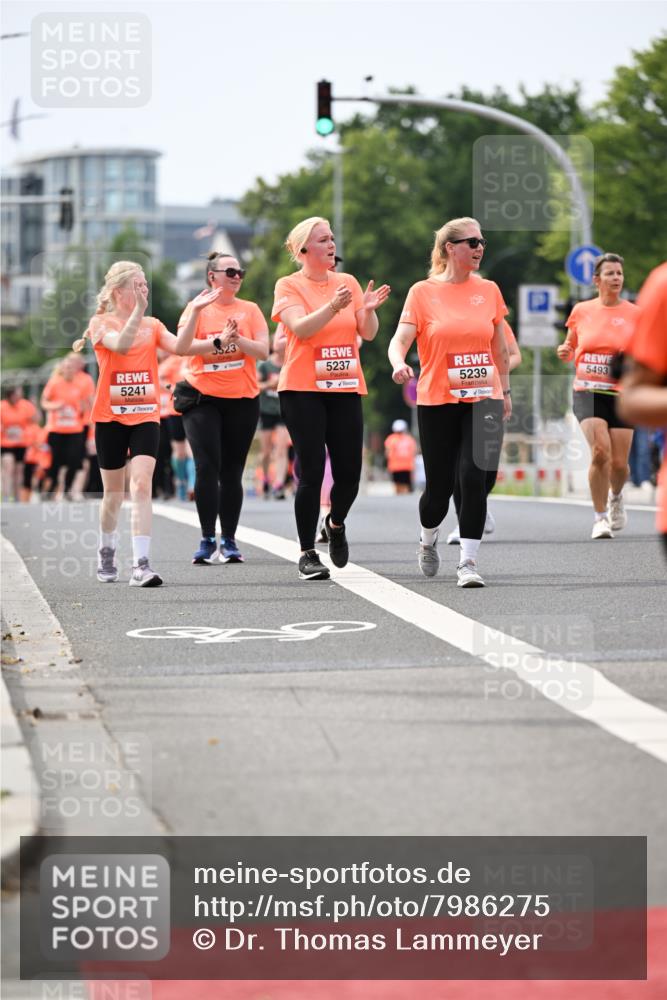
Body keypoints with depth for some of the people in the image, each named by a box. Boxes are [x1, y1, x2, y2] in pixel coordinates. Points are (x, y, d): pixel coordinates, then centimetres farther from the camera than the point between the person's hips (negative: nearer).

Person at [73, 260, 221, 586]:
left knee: (141, 487, -15)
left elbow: (179, 347, -10)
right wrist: (138, 310, -32)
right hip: (110, 417, -1)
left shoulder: (152, 325, 8)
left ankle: (141, 565, -20)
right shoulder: (100, 323, -1)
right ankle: (106, 554, 34)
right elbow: (120, 344, -23)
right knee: (114, 493, 10)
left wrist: (194, 312, -21)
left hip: (146, 416, 1)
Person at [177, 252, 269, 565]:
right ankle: (207, 540, -6)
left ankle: (229, 541, 7)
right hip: (202, 398, -2)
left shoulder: (250, 310, 8)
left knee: (232, 471, 2)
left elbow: (263, 351, -1)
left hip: (242, 399, 2)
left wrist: (238, 339, -18)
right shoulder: (197, 309, 3)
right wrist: (219, 341, -24)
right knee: (207, 466, -11)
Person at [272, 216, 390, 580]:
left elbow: (367, 333, 6)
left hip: (345, 388, 4)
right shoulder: (289, 286, -1)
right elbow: (301, 327, -16)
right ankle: (307, 554, 1)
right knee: (311, 471, -7)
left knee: (349, 473, 0)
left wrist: (369, 309, -15)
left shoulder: (348, 282, 11)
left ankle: (335, 524, 31)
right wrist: (332, 307, -32)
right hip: (303, 390, -4)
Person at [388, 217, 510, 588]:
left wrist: (506, 391, 20)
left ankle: (468, 561, -8)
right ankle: (428, 540, 36)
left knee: (474, 476, -13)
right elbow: (400, 339, -10)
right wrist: (399, 363, -31)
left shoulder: (489, 290, 7)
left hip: (483, 400, 2)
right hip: (437, 402, -1)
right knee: (440, 486, 4)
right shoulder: (423, 292, -1)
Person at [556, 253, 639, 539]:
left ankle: (616, 496, 36)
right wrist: (564, 351, -5)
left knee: (619, 462, -1)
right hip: (588, 393, 0)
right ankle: (600, 518, -7)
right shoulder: (581, 311, 4)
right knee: (600, 452, -21)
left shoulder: (634, 314, 1)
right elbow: (570, 347, 17)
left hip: (621, 394, 0)